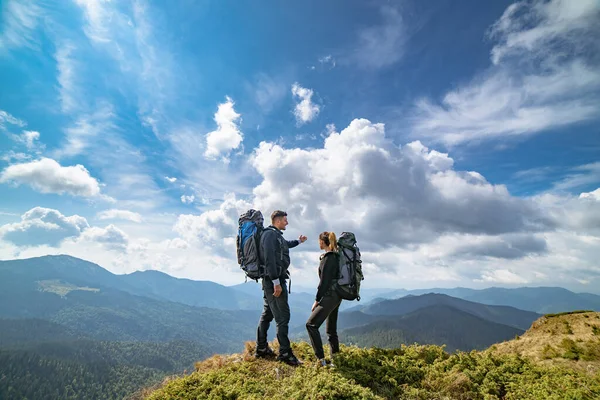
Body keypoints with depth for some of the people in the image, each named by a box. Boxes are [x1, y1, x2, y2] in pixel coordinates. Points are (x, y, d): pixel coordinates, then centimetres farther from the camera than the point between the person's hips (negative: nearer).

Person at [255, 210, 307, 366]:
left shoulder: (276, 235, 17)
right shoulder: (270, 234, -14)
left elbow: (285, 244, 41)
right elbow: (269, 259, -23)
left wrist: (298, 241, 52)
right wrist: (276, 282, -25)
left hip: (271, 281, 11)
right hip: (274, 280, -11)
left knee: (267, 314, 16)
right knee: (283, 316, -6)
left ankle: (261, 349, 26)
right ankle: (285, 353, 2)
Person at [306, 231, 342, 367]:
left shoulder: (328, 258, -16)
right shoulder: (336, 256, 12)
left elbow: (324, 281, -17)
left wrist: (317, 300, -12)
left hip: (330, 296, -10)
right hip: (337, 296, 10)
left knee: (311, 324, -9)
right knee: (331, 328, 17)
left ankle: (321, 359, -11)